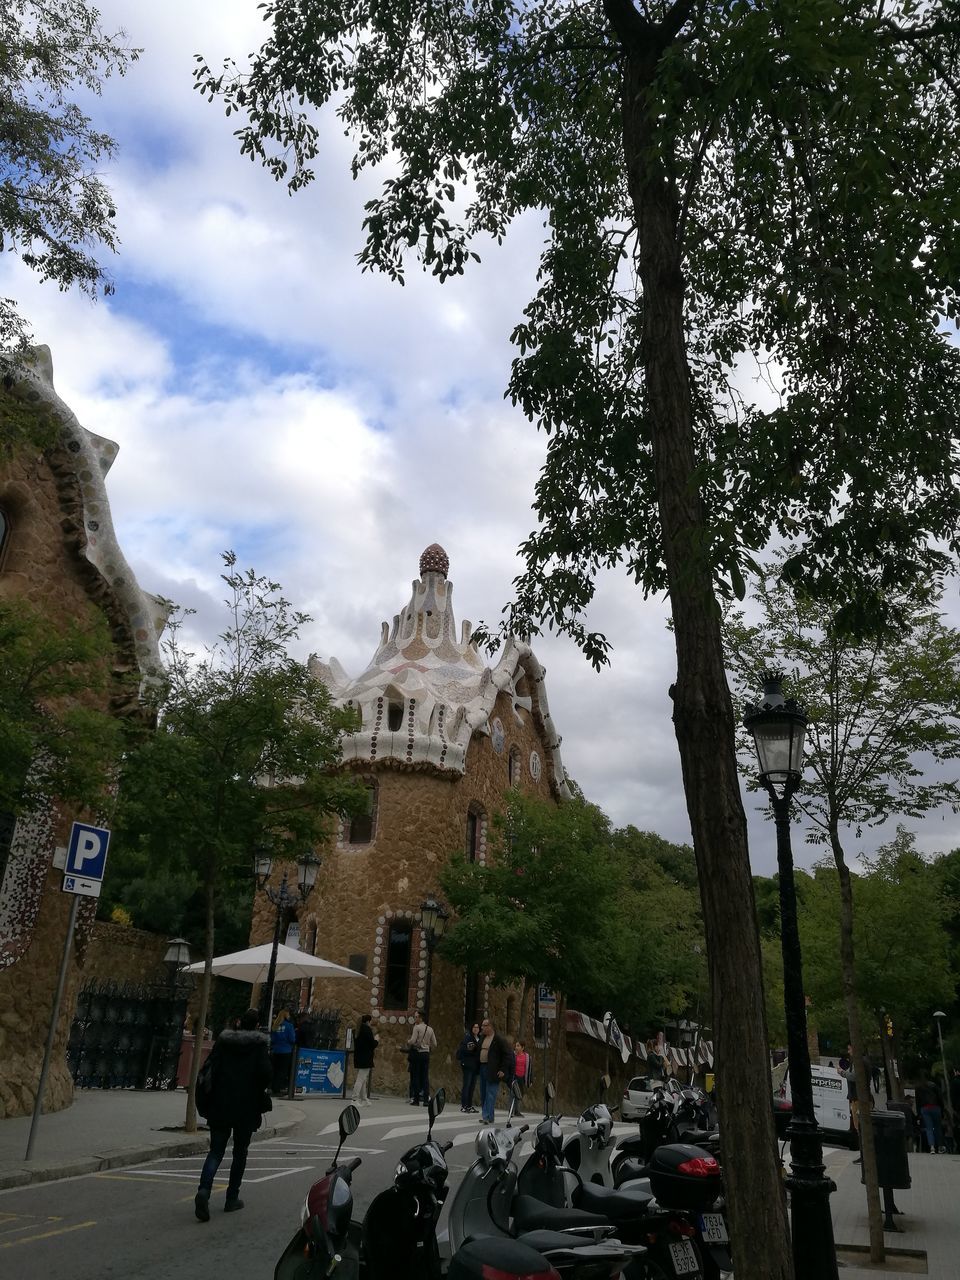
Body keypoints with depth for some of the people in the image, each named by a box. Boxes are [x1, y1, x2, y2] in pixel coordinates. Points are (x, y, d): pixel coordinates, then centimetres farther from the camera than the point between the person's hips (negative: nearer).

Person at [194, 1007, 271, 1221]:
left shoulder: (223, 1040, 4)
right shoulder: (259, 1044, -6)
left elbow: (210, 1068, 0)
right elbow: (265, 1073, -14)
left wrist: (213, 1095, 8)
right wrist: (259, 1093, 6)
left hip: (220, 1105, 2)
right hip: (246, 1107, -2)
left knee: (215, 1151, 6)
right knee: (240, 1152, 13)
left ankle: (204, 1191, -16)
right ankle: (232, 1198, 16)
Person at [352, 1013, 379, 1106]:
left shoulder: (358, 1029, 12)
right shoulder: (367, 1029, -15)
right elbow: (372, 1044, -18)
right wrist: (376, 1040, 3)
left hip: (358, 1058, 9)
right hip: (365, 1059, -9)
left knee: (363, 1080, 16)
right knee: (361, 1079, -7)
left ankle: (364, 1100, 22)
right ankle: (355, 1100, -8)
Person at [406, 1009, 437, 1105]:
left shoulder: (417, 1027, -8)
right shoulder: (430, 1029, 9)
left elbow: (413, 1041, -16)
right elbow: (434, 1044, 10)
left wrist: (408, 1042, 4)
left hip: (417, 1053, -5)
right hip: (426, 1053, 5)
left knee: (415, 1077, 1)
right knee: (425, 1077, 6)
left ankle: (416, 1100, 0)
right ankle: (426, 1099, 3)